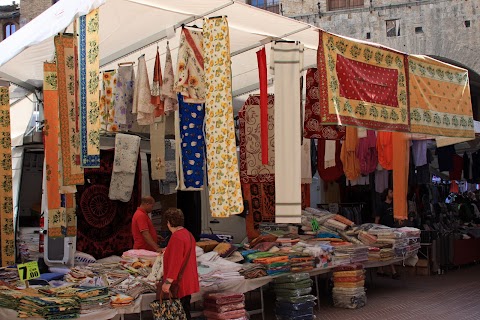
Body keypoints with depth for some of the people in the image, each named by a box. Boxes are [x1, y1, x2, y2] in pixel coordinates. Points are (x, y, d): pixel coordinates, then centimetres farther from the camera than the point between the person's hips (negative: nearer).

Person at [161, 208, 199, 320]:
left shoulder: (177, 237, -19)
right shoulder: (188, 234, 12)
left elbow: (175, 262, -23)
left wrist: (168, 281, -22)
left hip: (179, 283, -10)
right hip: (188, 281, 10)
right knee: (185, 310, 15)